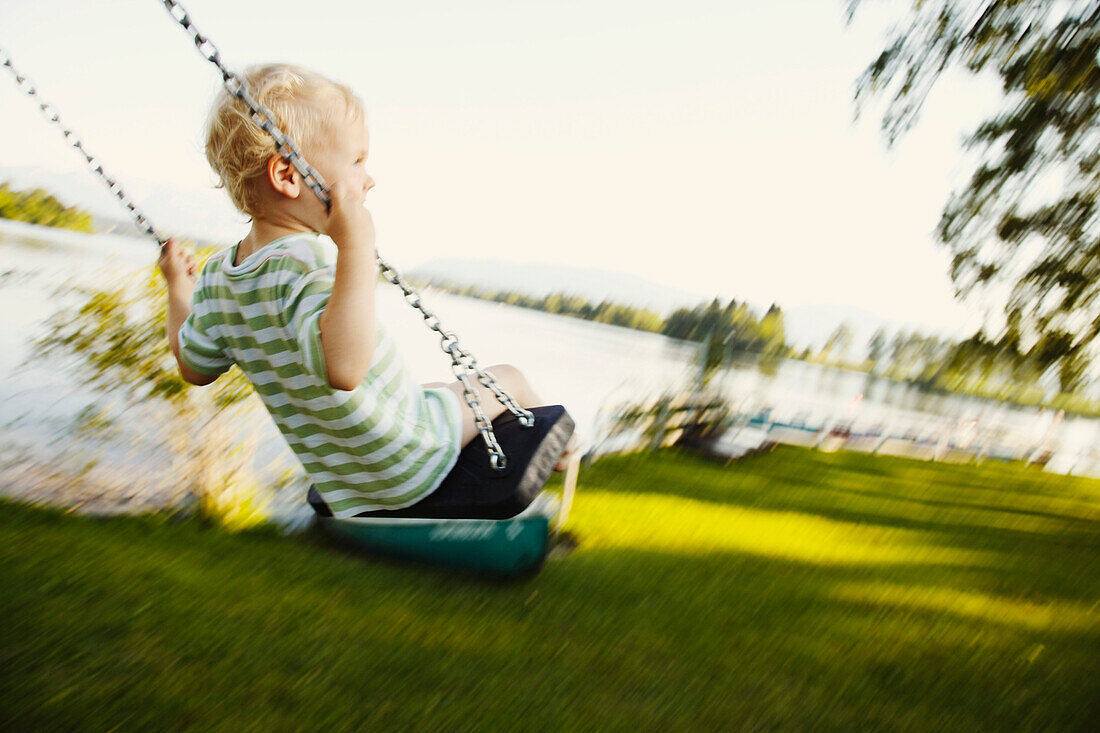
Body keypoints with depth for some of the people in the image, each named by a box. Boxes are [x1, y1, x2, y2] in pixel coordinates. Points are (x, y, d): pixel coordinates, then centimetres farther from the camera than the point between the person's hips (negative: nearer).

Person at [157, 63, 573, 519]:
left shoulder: (216, 276, -5)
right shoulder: (311, 263, -32)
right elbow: (343, 369, -48)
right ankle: (557, 451, 41)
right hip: (411, 470, -8)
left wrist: (177, 286, 21)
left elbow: (194, 368, 9)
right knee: (507, 379, 11)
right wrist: (355, 246, -47)